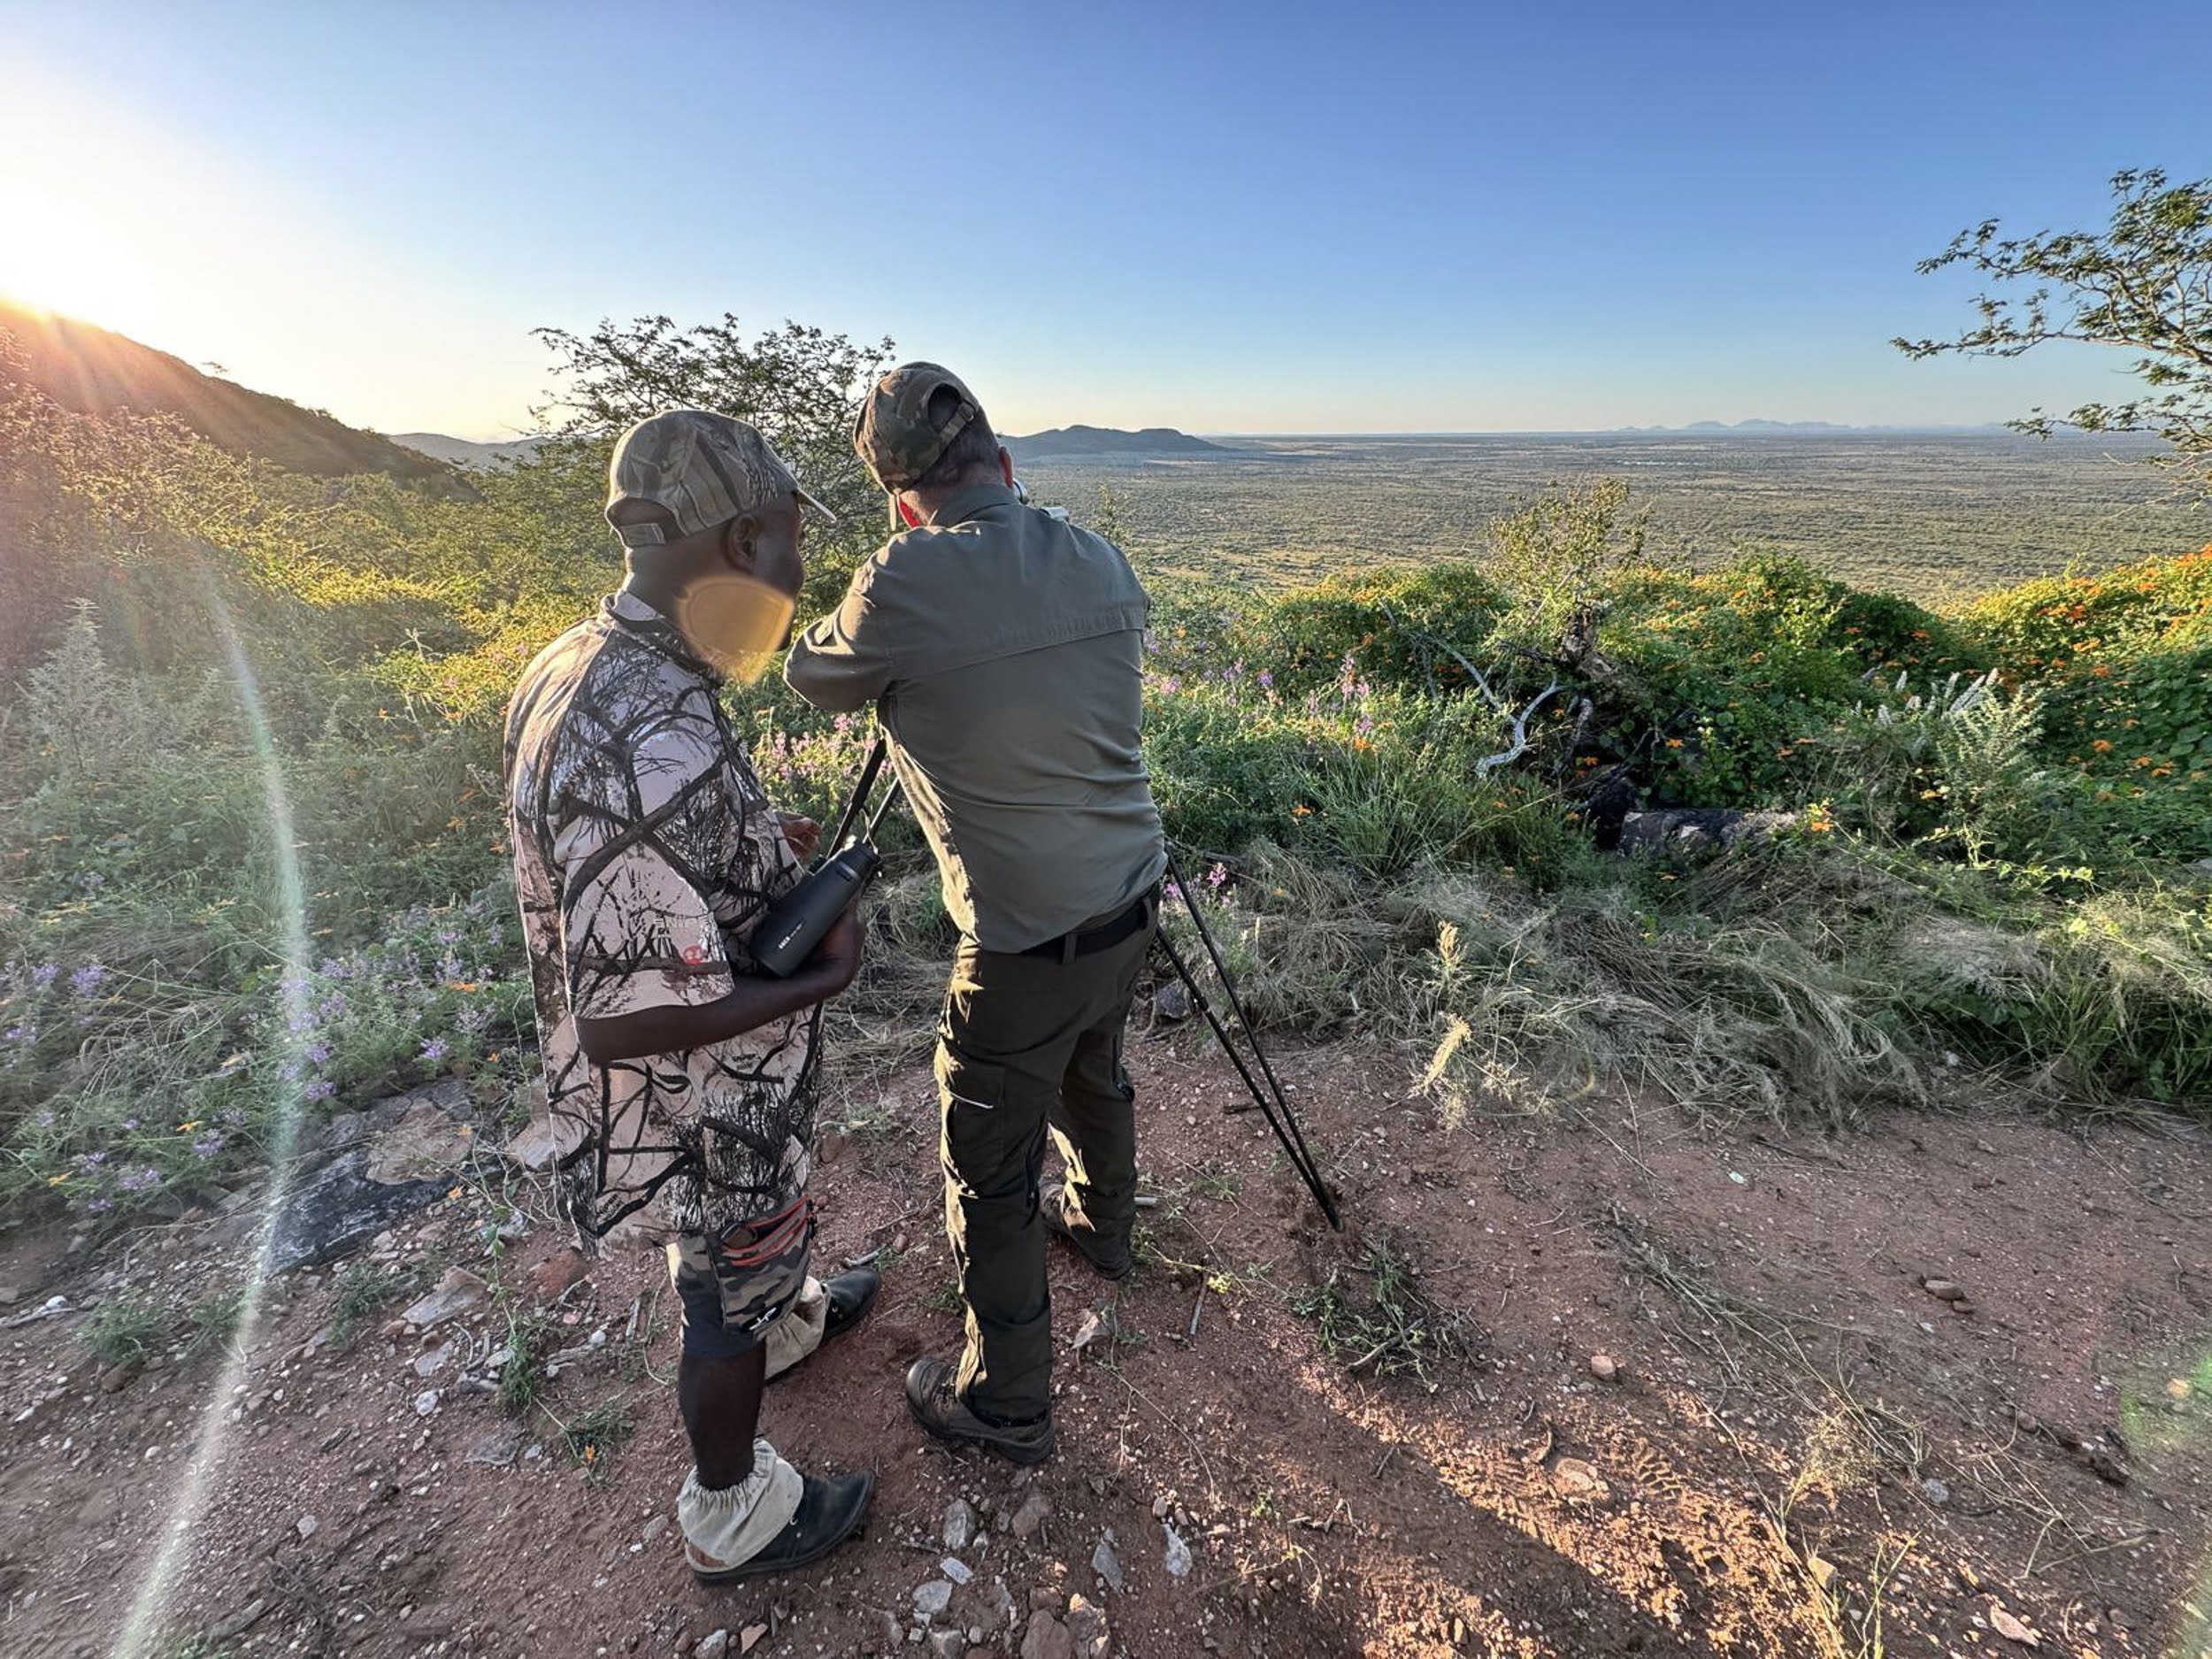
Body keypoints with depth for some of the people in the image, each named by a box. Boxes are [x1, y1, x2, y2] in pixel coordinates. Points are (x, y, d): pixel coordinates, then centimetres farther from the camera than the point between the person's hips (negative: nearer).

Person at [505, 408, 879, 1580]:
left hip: (667, 1092, 8)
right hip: (703, 1107, -8)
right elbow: (631, 1018, -34)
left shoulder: (570, 665, -6)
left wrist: (758, 844, 4)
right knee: (730, 1297, 19)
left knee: (742, 1242, 34)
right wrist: (827, 974, -22)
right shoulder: (665, 748, -37)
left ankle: (784, 1316, 64)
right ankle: (734, 1520, 46)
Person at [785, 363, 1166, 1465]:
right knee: (1093, 1078, 32)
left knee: (988, 1177, 14)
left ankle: (1005, 1406, 34)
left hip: (1024, 945, -6)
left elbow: (812, 679, -1)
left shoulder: (904, 588, -19)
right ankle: (1101, 1223, 59)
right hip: (1131, 906, 7)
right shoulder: (1101, 564, -2)